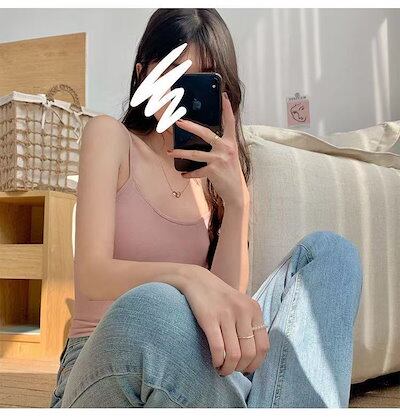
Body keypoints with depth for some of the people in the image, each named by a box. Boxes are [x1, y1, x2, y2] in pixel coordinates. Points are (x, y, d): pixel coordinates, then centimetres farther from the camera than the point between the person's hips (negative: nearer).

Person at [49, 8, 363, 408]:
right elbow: (91, 274, -16)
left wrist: (235, 201, -17)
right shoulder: (110, 135, 0)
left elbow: (228, 294, -3)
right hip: (102, 364, -4)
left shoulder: (223, 173, 10)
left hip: (190, 361, 5)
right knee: (151, 307, -40)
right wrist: (187, 278, -35)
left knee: (328, 252, -11)